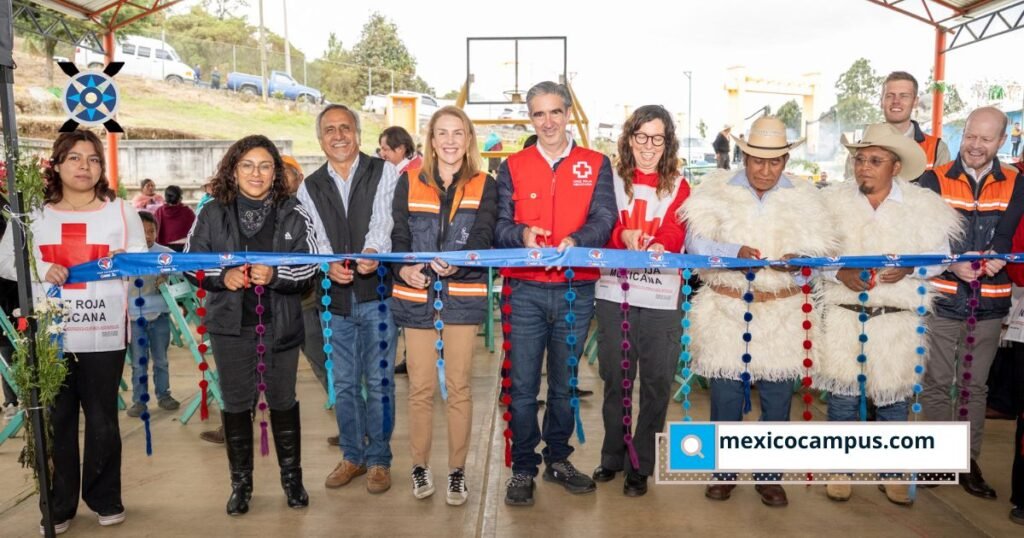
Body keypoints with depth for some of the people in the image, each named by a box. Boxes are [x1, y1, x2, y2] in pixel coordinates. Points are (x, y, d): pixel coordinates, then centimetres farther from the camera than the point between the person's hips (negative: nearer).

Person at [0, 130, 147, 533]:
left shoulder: (122, 211, 6)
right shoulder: (33, 213, 7)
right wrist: (39, 269, -12)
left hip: (104, 335, -1)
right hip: (48, 335, 1)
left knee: (102, 420, 8)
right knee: (56, 420, 10)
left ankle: (105, 499, 24)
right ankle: (58, 505, 25)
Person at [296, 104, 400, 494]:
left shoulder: (384, 172, 2)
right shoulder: (309, 187, 11)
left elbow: (384, 221, -14)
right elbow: (315, 238, 1)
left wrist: (373, 252, -34)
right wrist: (330, 264, -20)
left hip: (377, 292, -3)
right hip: (335, 297, 3)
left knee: (379, 380, 2)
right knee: (344, 382, 12)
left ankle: (379, 459, 18)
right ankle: (352, 456, 28)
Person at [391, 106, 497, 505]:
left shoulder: (484, 186, 4)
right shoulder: (409, 181, 6)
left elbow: (482, 236, -9)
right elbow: (399, 235, 1)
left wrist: (456, 262, -30)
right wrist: (403, 267, -21)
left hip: (463, 295, 0)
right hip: (416, 296, 1)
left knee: (459, 386, 7)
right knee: (421, 387, 8)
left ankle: (457, 470, 21)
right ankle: (420, 466, 25)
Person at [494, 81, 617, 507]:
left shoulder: (596, 165, 7)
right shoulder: (513, 167, 7)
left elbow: (603, 218, -6)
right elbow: (500, 225, 1)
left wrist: (575, 240, -26)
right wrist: (522, 233, -21)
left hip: (577, 291, 1)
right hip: (527, 291, 0)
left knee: (564, 384, 14)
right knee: (523, 386, 2)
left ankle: (558, 460, 31)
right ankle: (523, 468, 17)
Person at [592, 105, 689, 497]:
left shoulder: (677, 186, 6)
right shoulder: (612, 179, 8)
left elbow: (676, 233, -7)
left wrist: (659, 245, -28)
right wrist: (624, 236, -24)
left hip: (661, 298, -1)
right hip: (614, 293, 1)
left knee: (656, 382, 4)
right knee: (615, 378, 10)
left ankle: (641, 465, 19)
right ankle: (613, 456, 28)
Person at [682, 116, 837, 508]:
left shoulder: (804, 197, 6)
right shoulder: (716, 191, 2)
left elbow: (823, 250, 0)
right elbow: (696, 242, -8)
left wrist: (800, 259, -22)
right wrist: (734, 252, -25)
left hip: (782, 314, 1)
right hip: (727, 311, -1)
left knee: (777, 399, 7)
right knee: (725, 395, 5)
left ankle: (769, 475, 26)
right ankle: (724, 471, 24)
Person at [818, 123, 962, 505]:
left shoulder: (923, 205, 2)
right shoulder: (834, 200, 1)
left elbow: (938, 256, 4)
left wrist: (909, 268, -15)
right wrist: (839, 272, -16)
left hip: (897, 319, 0)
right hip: (844, 316, 0)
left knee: (894, 397, 9)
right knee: (842, 394, 7)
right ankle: (840, 470, 23)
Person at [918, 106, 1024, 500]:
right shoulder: (935, 180, 0)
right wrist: (953, 263, -21)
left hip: (989, 301, 2)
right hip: (943, 297, -1)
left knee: (975, 385, 11)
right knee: (937, 382, 5)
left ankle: (968, 462, 22)